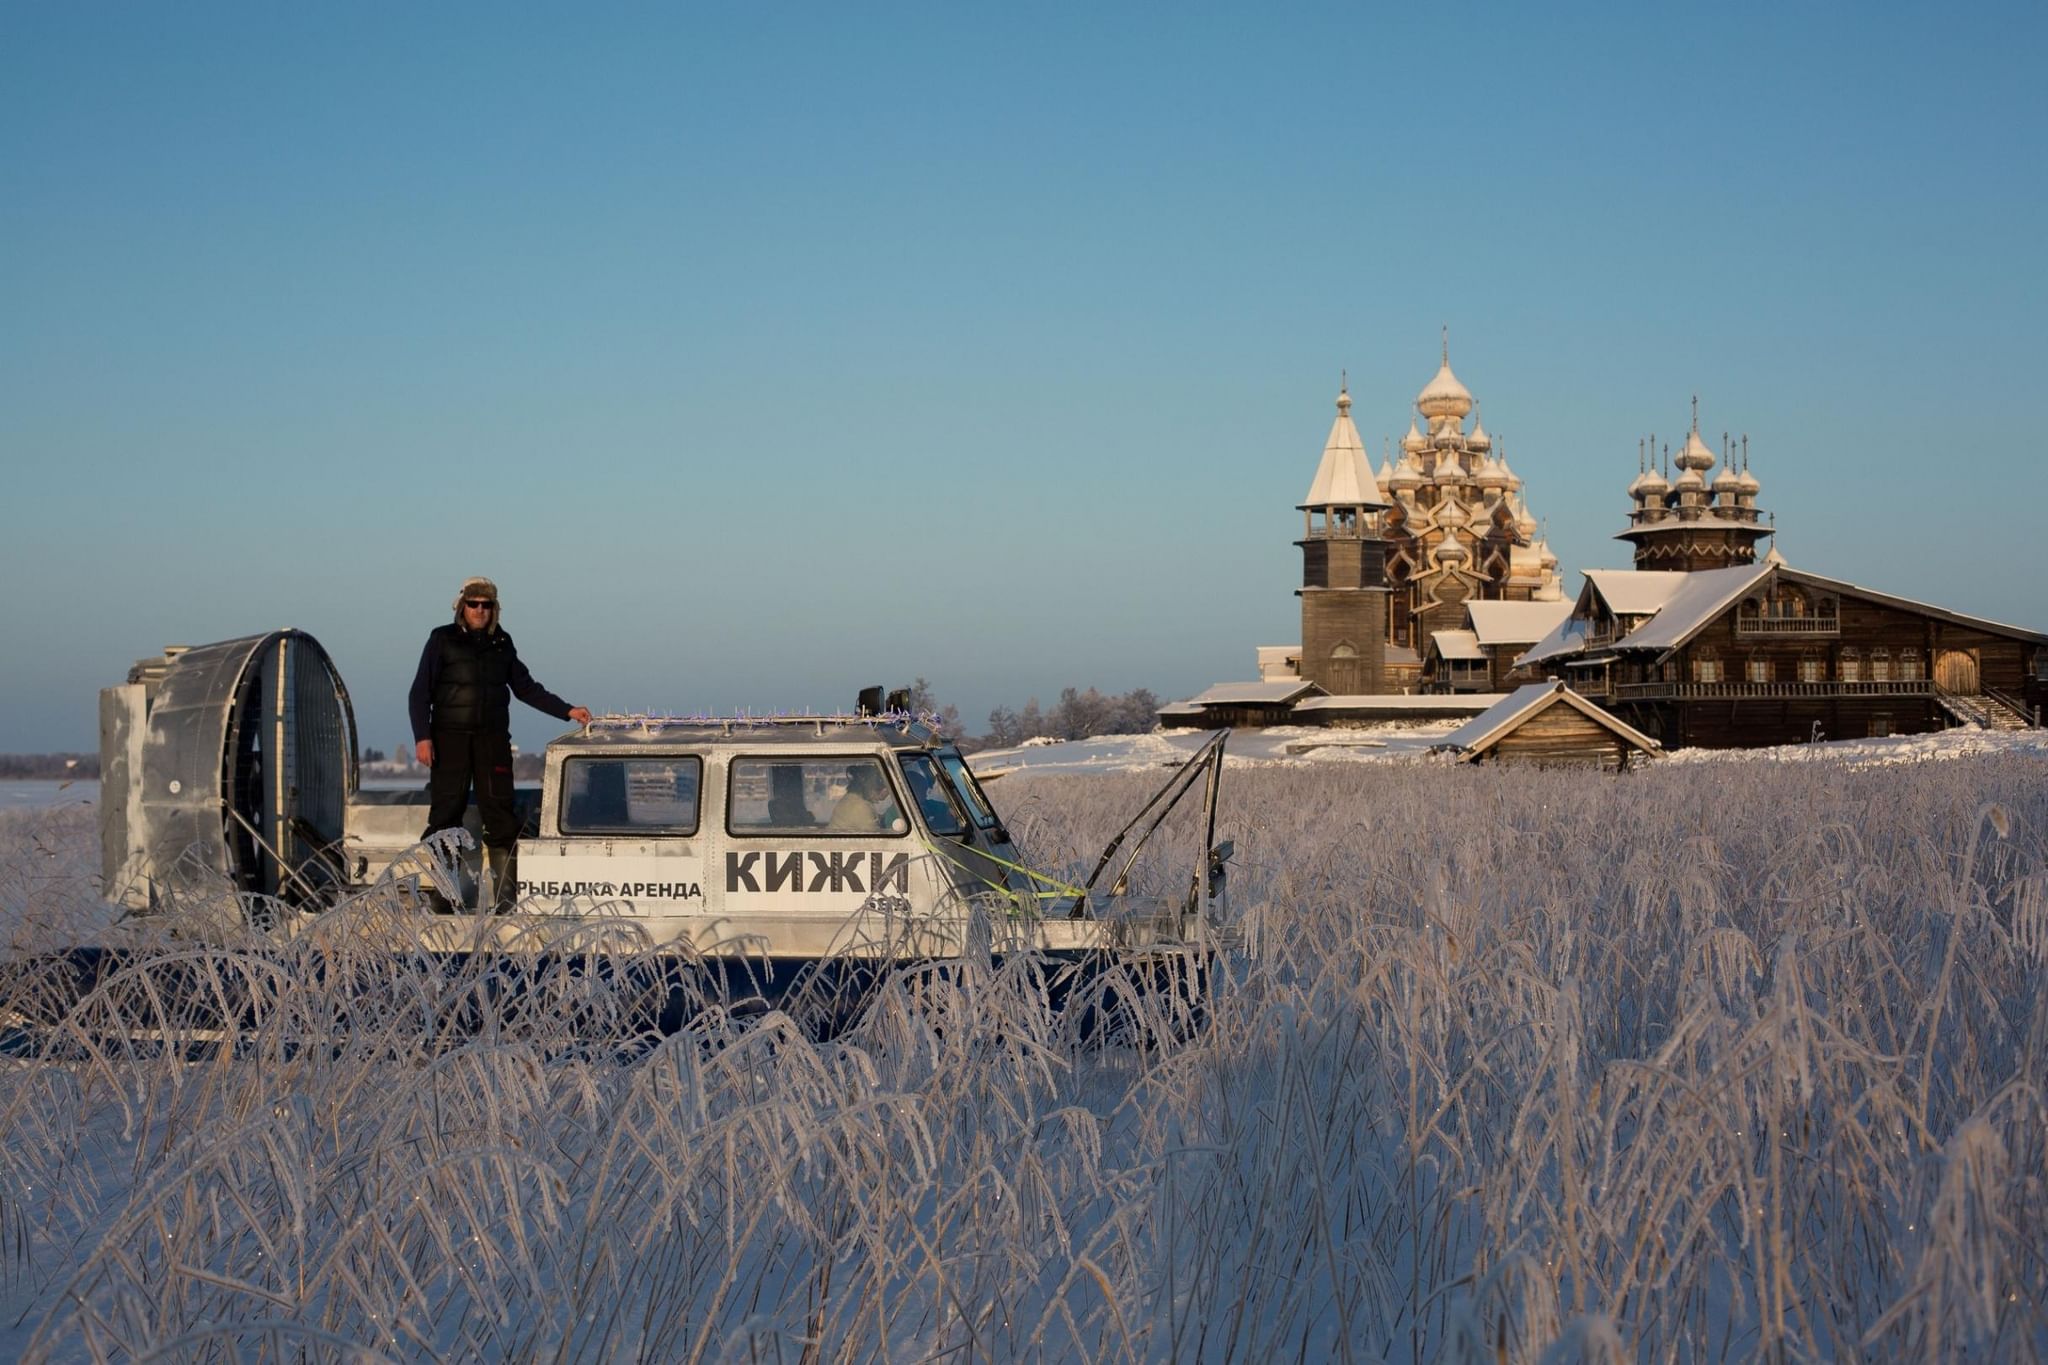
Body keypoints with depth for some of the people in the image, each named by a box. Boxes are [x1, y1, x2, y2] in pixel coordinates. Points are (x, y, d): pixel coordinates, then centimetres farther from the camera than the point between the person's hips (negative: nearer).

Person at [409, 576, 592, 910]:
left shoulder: (501, 644, 13)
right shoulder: (443, 640, 3)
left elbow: (526, 688, 19)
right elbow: (420, 691, 1)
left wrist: (567, 711, 11)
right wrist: (422, 736, -9)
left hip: (492, 739, 3)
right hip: (450, 738, -3)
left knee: (500, 817, -2)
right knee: (445, 815, -4)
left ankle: (508, 895, -2)